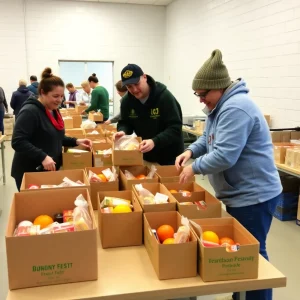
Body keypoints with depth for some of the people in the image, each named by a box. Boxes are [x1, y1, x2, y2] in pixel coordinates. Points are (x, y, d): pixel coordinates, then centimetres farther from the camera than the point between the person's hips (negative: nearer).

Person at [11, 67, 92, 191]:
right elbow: (18, 142, -25)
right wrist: (42, 157, -32)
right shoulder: (30, 111, -19)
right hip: (30, 173, -9)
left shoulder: (54, 111, 10)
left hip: (50, 171, 9)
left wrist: (75, 141, 5)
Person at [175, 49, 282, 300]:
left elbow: (224, 155, -31)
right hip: (240, 193, 11)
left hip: (254, 195, -11)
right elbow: (209, 139, 21)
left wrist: (195, 167, -17)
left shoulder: (235, 108, -25)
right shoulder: (222, 106, 11)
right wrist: (191, 151, 2)